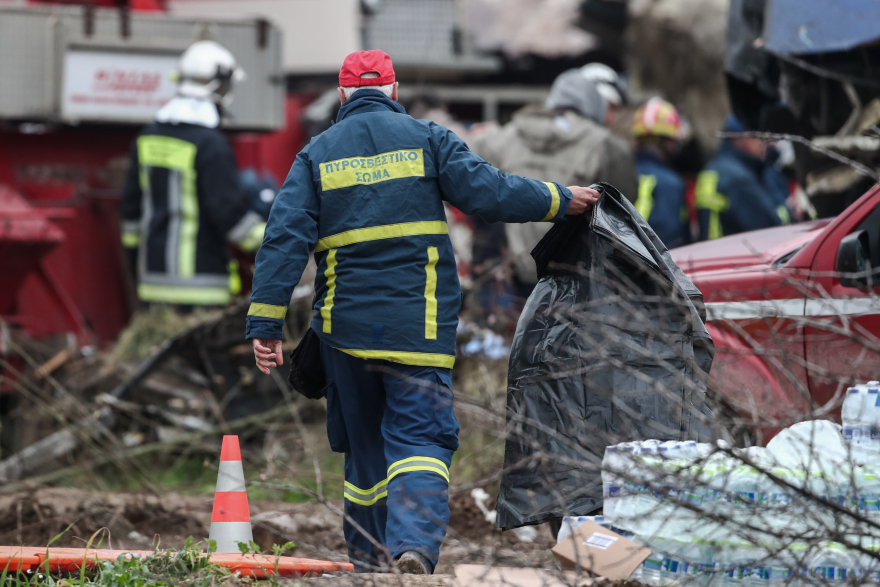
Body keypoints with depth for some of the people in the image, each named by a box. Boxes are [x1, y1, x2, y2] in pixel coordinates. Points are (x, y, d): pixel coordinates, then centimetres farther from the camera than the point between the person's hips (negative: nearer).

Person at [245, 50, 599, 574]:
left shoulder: (317, 154, 7)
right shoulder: (425, 138, 2)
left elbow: (285, 239, -1)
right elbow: (488, 192, -6)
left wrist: (266, 324, -2)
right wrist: (560, 201, 8)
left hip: (346, 327, 2)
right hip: (419, 324, -2)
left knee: (365, 443, 17)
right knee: (420, 437, -4)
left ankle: (368, 554, 23)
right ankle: (414, 541, -27)